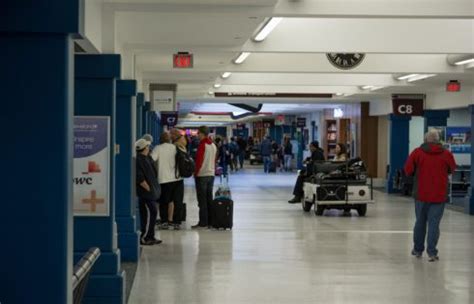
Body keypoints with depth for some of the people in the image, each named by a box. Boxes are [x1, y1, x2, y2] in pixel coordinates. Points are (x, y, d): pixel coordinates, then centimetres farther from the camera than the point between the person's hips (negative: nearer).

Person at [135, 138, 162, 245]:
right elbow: (139, 177, -24)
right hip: (145, 193, -11)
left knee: (152, 213, 13)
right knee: (148, 214, -9)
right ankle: (144, 238, -4)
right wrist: (148, 188, -19)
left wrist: (153, 188, 19)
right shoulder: (139, 160, -16)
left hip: (150, 192, 11)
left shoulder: (144, 158, 17)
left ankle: (150, 237, 19)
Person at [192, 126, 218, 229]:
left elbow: (199, 160, -14)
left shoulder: (202, 145, -13)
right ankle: (210, 221, 13)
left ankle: (203, 222, -3)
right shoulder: (213, 145, 10)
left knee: (202, 200, -4)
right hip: (211, 174, 7)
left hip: (202, 175, -7)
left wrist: (196, 173, -4)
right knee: (209, 198, 11)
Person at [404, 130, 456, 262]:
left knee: (420, 221, 15)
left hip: (421, 193, 1)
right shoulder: (446, 154, -5)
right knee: (434, 223, 0)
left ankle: (418, 249, 24)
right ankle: (432, 252, -6)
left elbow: (408, 170, -5)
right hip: (439, 195, -1)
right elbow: (452, 169, 10)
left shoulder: (417, 152, -6)